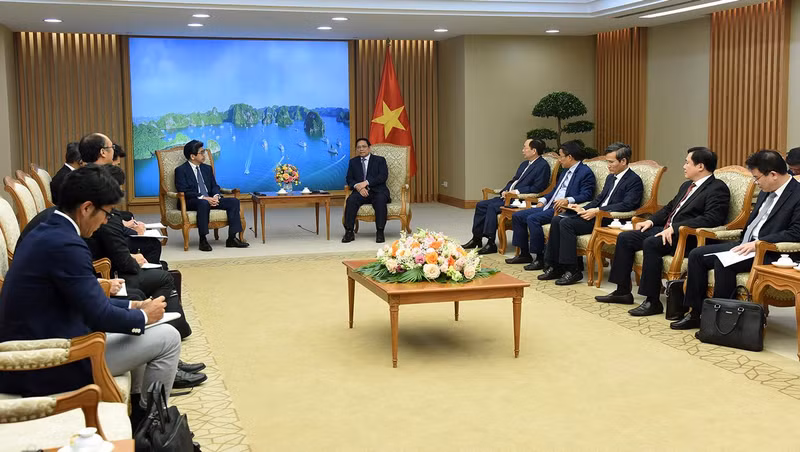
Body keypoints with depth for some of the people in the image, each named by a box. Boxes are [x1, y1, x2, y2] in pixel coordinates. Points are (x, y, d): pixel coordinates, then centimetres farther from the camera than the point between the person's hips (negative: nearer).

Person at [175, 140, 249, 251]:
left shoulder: (207, 168, 21)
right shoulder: (181, 170, -2)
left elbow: (214, 186, 17)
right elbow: (184, 191, -13)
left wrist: (216, 196, -8)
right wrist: (204, 198, -23)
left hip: (210, 200, 7)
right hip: (191, 203, -7)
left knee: (233, 201, -14)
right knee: (203, 203, -40)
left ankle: (232, 238, -17)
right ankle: (203, 240, -36)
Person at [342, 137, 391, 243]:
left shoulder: (380, 160, 11)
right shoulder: (353, 162, 20)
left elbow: (383, 176, -5)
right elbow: (349, 179, 10)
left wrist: (366, 182, -17)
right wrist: (357, 186, -14)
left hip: (377, 191, -2)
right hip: (361, 191, 2)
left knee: (380, 200, -36)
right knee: (351, 200, -31)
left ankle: (380, 232, -33)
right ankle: (349, 232, -30)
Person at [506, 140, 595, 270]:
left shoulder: (586, 173, -7)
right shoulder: (566, 171, 23)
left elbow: (586, 195, -18)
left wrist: (568, 200, -32)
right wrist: (543, 200, 14)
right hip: (550, 206, 10)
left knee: (532, 219, -29)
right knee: (517, 216, 4)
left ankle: (540, 258, -20)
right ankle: (524, 254, 10)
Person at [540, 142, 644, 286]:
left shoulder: (634, 181, -7)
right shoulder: (611, 177, 22)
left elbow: (626, 205, -19)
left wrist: (598, 211, -23)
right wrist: (584, 209, 3)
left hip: (609, 220, -9)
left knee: (567, 223, -24)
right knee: (557, 220, -6)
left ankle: (573, 271, -20)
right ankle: (554, 266, -5)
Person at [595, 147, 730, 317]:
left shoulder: (718, 188, -9)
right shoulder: (687, 185, 22)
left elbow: (711, 218, -22)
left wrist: (675, 227, -26)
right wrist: (651, 220, 11)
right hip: (666, 229, 10)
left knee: (651, 244, -33)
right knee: (624, 238, 0)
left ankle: (653, 301, -26)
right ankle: (623, 291, 6)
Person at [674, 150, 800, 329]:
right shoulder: (766, 192, 15)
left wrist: (757, 243, -24)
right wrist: (743, 244, 6)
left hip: (769, 253, -9)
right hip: (747, 244, 9)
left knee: (722, 262, -31)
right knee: (697, 255, -2)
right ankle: (695, 313, 2)